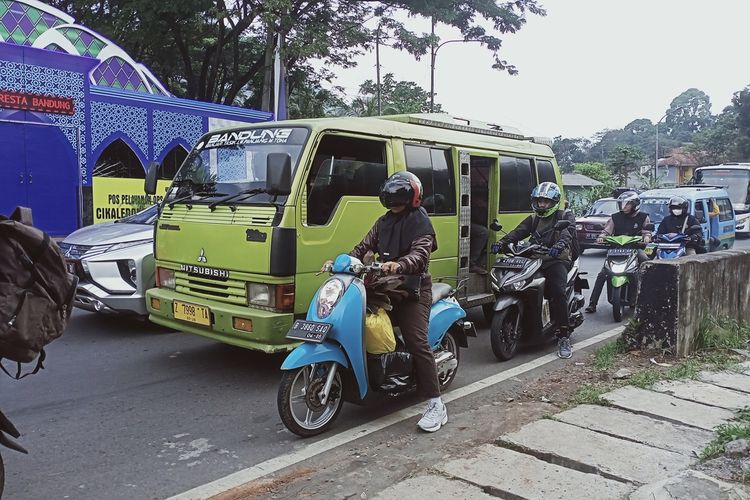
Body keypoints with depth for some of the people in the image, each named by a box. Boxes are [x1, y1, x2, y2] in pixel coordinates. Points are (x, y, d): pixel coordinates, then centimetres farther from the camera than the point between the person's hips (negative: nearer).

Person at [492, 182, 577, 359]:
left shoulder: (565, 216, 9)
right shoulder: (533, 219, 22)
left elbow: (569, 231, -13)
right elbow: (518, 232, 4)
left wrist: (560, 244, -36)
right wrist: (502, 242, -16)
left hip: (556, 261, -5)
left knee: (558, 291, -28)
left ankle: (564, 337, -22)